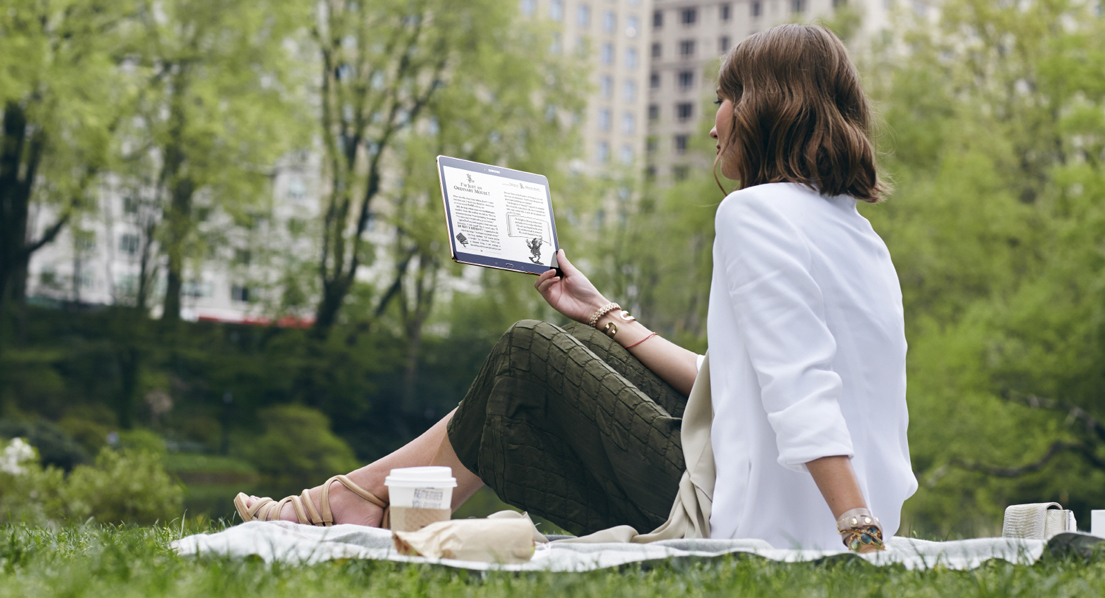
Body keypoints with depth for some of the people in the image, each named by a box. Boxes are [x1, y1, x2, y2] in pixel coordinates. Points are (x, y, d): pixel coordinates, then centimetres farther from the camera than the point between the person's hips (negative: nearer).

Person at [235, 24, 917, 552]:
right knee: (564, 345, 15)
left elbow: (802, 392, -25)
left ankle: (363, 499, 19)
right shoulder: (858, 232, 17)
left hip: (754, 526, -9)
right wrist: (606, 317, 26)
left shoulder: (757, 210, -13)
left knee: (527, 354, 3)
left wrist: (864, 545, -32)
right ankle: (363, 496, 21)